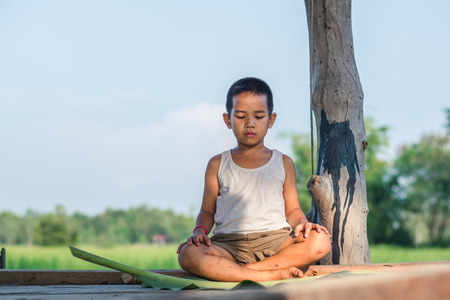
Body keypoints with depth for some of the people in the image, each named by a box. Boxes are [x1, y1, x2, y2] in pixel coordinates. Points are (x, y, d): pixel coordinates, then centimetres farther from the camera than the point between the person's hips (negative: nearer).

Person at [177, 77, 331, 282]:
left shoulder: (283, 163, 16)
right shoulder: (217, 165, 15)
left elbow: (292, 209, 16)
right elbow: (207, 211, 15)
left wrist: (302, 223, -7)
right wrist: (200, 230, -7)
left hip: (275, 241, 1)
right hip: (230, 245, -1)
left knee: (320, 242, -29)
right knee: (188, 255, -32)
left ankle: (233, 272, -27)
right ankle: (272, 275, -33)